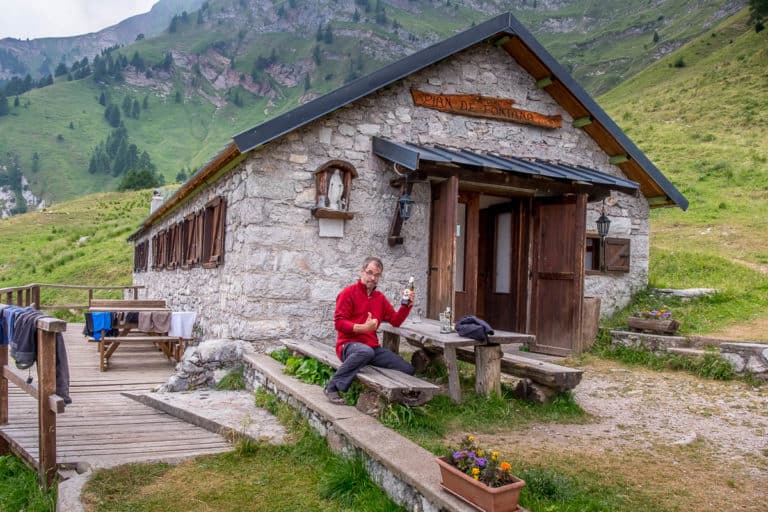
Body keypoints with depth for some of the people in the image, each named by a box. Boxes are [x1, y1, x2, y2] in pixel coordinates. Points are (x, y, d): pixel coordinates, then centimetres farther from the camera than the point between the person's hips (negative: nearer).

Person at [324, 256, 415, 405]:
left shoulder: (380, 297, 14)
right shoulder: (349, 292, -4)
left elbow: (396, 320, 14)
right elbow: (339, 323, -11)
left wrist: (407, 305, -1)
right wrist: (363, 328, -22)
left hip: (372, 346, 6)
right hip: (349, 344, -6)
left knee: (407, 369, -6)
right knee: (366, 352, -42)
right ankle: (333, 386, -24)